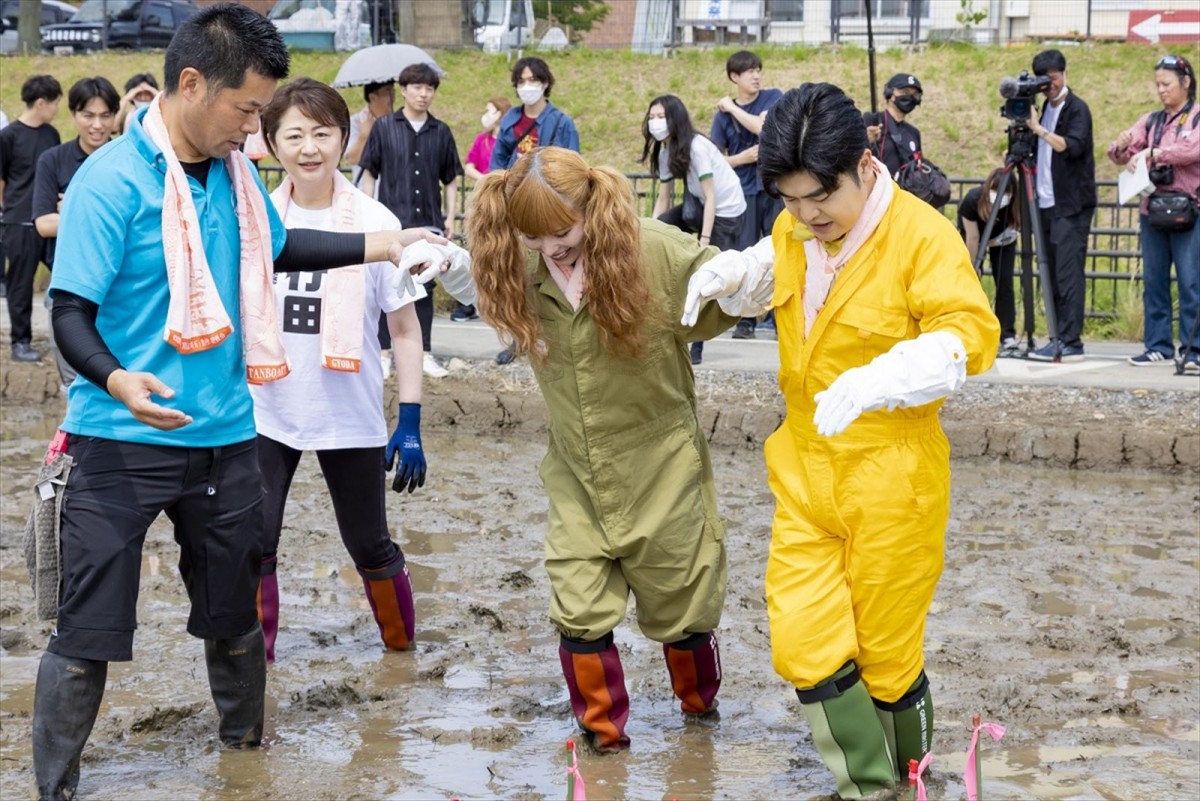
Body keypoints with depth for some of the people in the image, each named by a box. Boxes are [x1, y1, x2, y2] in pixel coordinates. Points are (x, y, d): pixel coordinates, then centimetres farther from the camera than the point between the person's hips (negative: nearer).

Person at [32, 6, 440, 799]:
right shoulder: (111, 182, -16)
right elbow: (71, 314, -17)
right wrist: (117, 380, -35)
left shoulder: (234, 170, 6)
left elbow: (275, 247, 26)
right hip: (123, 444, -6)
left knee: (234, 618, 18)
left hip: (224, 438, 6)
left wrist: (382, 246, 23)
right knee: (88, 632, -3)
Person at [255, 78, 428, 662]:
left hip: (351, 417, -1)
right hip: (267, 412, 2)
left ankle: (402, 646, 33)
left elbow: (404, 328, -3)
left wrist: (410, 423, -6)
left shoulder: (376, 224, -8)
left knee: (370, 547, 10)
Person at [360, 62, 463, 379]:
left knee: (425, 288, 7)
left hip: (428, 221, 2)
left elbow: (451, 179, 13)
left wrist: (450, 217, 6)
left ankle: (425, 353, 13)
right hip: (392, 221, -2)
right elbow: (369, 174, 3)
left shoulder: (440, 132, 7)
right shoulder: (384, 127, 1)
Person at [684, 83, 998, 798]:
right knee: (804, 648, 0)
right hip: (805, 473, 6)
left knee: (886, 657, 7)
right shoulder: (796, 230, 3)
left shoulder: (921, 235, -18)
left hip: (891, 478, -5)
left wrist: (875, 381, -43)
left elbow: (971, 336, -27)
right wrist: (731, 273, 1)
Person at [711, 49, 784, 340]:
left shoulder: (773, 98, 2)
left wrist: (733, 108, -8)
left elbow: (764, 126, -16)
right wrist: (741, 158, -9)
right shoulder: (723, 114, 5)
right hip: (744, 192, 1)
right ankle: (746, 321, 6)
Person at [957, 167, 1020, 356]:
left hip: (1001, 238, 1)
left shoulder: (1015, 206, -35)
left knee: (1004, 282, -13)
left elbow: (1010, 234, -18)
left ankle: (1008, 337, -15)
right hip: (973, 234, 0)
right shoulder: (972, 200, -38)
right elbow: (972, 239, -28)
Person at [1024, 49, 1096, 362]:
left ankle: (1070, 343, -14)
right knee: (1053, 275, 7)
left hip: (1071, 206, -8)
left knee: (1068, 274, -12)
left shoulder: (1076, 108, -6)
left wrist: (1039, 128, -22)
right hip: (1048, 205, 8)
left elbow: (1071, 146, -21)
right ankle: (1059, 340, 9)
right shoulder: (1047, 107, 18)